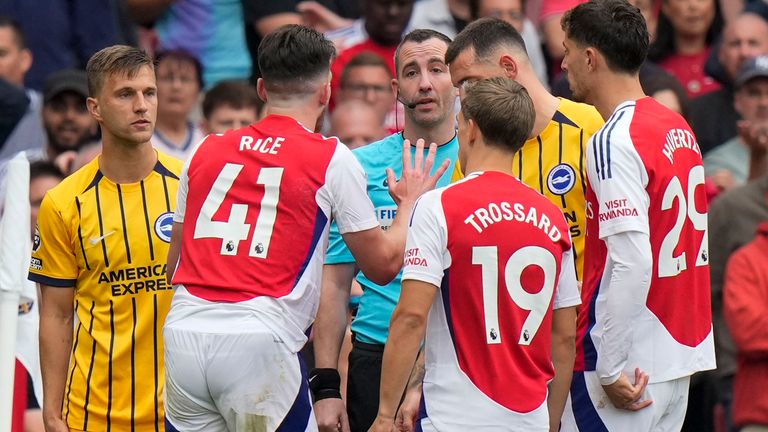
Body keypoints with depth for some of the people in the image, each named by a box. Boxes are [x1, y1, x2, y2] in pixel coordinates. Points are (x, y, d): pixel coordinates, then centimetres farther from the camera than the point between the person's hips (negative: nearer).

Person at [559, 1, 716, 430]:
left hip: (632, 365, -9)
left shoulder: (615, 141, -15)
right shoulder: (679, 128, 12)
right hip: (682, 353, 9)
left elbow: (632, 262, -22)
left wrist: (611, 369, -19)